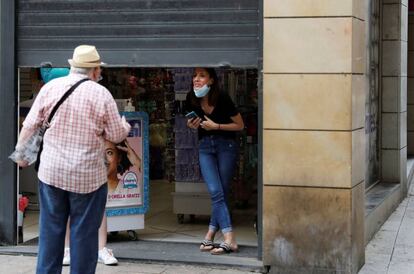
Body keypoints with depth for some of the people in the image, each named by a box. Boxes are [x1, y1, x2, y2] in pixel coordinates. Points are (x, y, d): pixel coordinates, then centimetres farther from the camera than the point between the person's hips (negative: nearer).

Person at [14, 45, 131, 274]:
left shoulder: (50, 87, 0)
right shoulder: (101, 94, -7)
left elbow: (30, 125, 4)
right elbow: (116, 135, -2)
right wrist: (125, 124, 20)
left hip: (51, 172, 3)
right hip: (87, 176, -3)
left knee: (50, 231, 12)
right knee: (84, 234, 6)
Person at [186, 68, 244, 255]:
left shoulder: (222, 99, -17)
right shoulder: (192, 99, -4)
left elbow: (240, 125, -9)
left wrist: (216, 126, -18)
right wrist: (192, 125, -6)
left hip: (226, 146, -3)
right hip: (205, 146, 3)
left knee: (222, 192, -3)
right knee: (215, 192, -9)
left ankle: (210, 236, 5)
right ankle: (229, 240, -11)